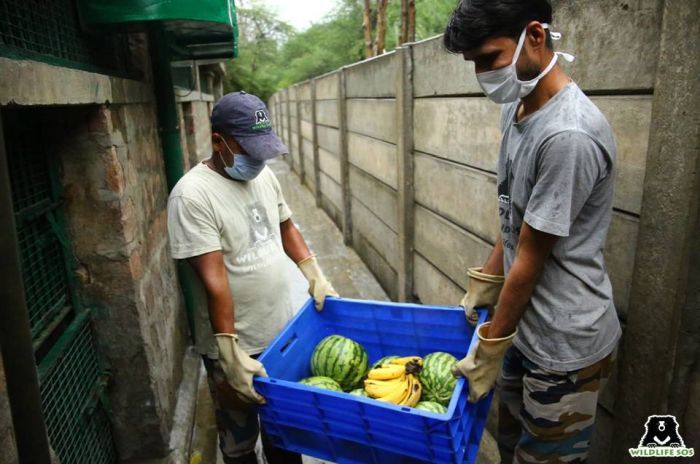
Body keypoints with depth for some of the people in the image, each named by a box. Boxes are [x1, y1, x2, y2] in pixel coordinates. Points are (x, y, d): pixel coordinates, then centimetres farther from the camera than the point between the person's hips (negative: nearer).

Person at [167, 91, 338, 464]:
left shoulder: (263, 175, 0)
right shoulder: (192, 194, -21)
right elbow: (213, 279, -25)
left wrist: (315, 276, 1)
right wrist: (229, 353, -26)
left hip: (281, 330, 6)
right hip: (235, 343, -6)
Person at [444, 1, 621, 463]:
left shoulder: (569, 135, -27)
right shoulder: (516, 108, 2)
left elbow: (532, 257, -20)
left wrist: (491, 348, -10)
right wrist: (485, 281, 13)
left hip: (564, 344, -8)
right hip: (525, 323, 8)